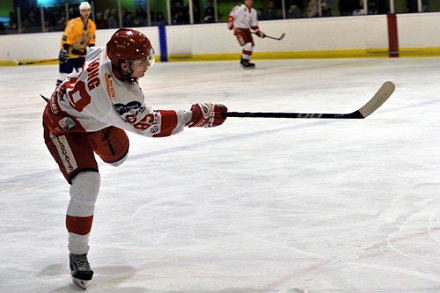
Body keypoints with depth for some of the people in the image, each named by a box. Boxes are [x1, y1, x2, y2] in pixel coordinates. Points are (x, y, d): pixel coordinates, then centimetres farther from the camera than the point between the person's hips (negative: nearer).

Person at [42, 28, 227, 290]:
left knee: (117, 154, 29)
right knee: (87, 185, -22)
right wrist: (196, 116, -36)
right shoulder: (117, 96, -43)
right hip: (63, 123, -9)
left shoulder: (108, 54, -20)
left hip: (90, 114, 9)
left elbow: (92, 54, 4)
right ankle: (77, 256, -8)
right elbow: (150, 124, -36)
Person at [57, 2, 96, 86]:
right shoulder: (73, 23, -22)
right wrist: (63, 51, -26)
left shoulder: (92, 25, 0)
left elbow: (91, 39, 10)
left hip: (81, 53, 6)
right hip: (69, 53, -6)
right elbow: (66, 38, -23)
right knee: (64, 74, -8)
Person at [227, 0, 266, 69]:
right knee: (247, 45, -20)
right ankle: (244, 61, -10)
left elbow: (254, 24, 14)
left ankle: (244, 61, 19)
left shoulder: (253, 12, 12)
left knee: (251, 45, 6)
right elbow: (231, 16, -11)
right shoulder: (239, 8, -10)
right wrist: (230, 24, -24)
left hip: (247, 30, 8)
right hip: (239, 29, -8)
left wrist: (258, 32, 5)